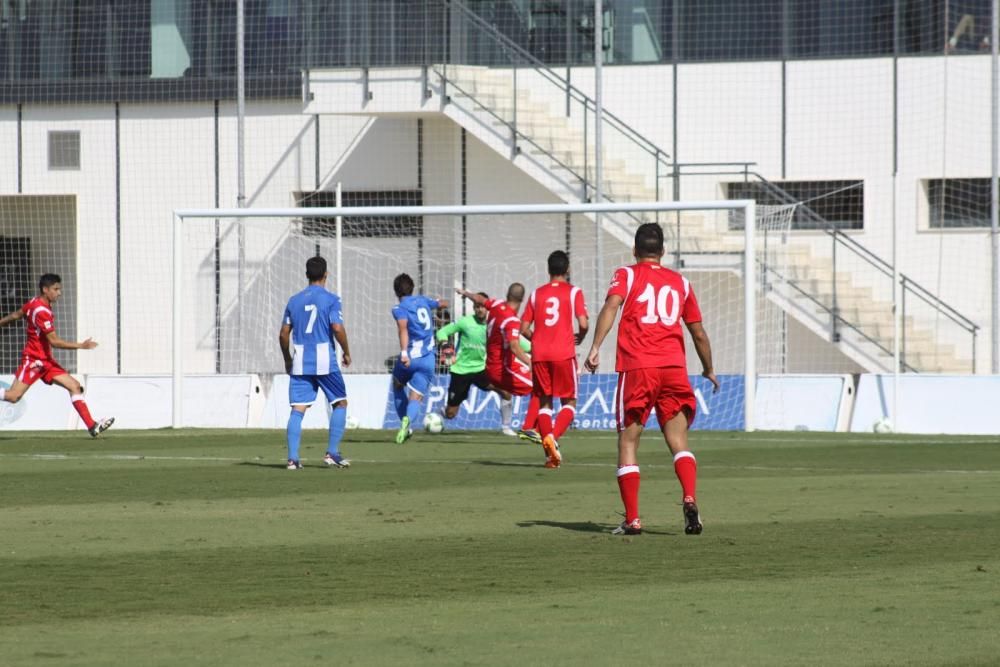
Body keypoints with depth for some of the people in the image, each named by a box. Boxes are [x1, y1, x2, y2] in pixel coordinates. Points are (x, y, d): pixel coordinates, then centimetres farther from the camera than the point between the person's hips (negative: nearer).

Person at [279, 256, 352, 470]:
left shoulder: (294, 301, 10)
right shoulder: (330, 299, -3)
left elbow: (283, 334, 10)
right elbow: (338, 329, -13)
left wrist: (287, 360, 23)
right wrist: (347, 353, 1)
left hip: (300, 363, 4)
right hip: (324, 360, -4)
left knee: (298, 410, 2)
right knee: (340, 403, 11)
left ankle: (293, 458, -6)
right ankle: (332, 453, 3)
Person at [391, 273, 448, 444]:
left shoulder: (399, 308, -4)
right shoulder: (423, 301, 13)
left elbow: (403, 328, -24)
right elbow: (443, 304, 33)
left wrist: (404, 352, -36)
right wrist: (439, 301, 57)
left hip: (410, 357, -3)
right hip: (428, 358, 3)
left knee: (398, 385, 28)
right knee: (415, 397, -4)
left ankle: (406, 424, 22)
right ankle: (407, 420, -37)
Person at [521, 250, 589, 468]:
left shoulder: (537, 293, 10)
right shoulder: (573, 292, 0)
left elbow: (524, 328, 7)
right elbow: (583, 323, -10)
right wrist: (580, 337, 11)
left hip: (539, 354, 3)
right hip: (564, 354, -3)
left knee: (545, 402, 10)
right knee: (569, 402, 7)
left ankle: (550, 454, 1)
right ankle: (554, 436, -21)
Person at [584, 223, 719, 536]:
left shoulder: (626, 275, 8)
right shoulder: (680, 282, 17)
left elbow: (611, 306, -12)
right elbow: (698, 333, 21)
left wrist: (595, 348, -21)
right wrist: (709, 370, 35)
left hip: (636, 368, -2)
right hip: (674, 367, 2)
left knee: (628, 442, 5)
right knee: (679, 441, 4)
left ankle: (632, 519, -2)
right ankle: (689, 499, -22)